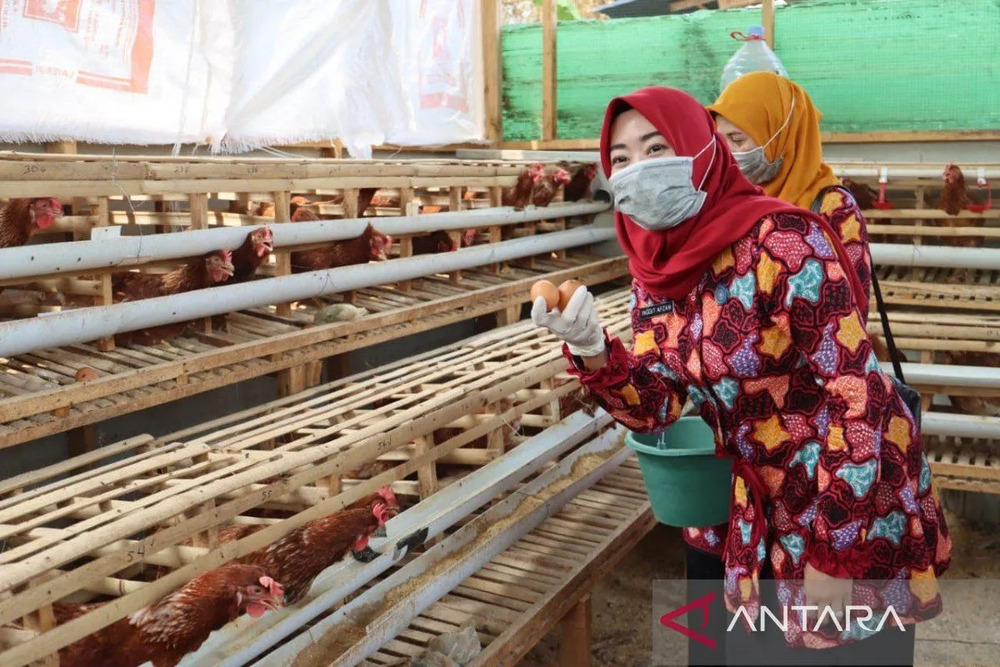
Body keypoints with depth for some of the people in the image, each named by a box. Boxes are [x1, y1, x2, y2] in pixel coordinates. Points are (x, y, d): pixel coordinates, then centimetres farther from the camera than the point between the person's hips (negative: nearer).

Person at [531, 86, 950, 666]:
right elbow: (657, 406, -6)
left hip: (857, 498, -6)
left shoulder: (779, 240, -23)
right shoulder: (656, 271, -2)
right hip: (769, 508, 6)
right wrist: (590, 348, -25)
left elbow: (858, 394, -24)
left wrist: (835, 552, -23)